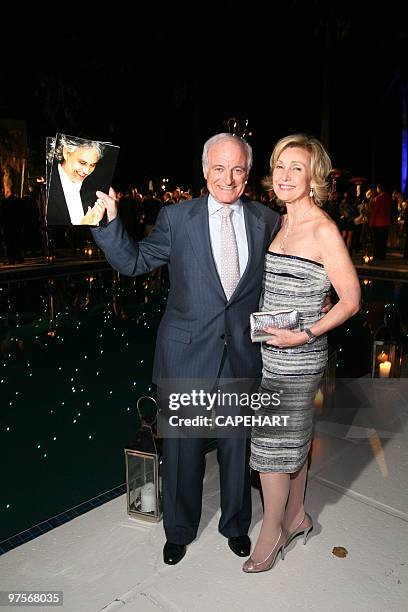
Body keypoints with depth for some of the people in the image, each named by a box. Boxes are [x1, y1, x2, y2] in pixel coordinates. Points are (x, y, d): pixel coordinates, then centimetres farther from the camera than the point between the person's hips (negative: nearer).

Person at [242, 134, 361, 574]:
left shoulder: (323, 231, -15)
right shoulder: (279, 223, 8)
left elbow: (350, 299, -13)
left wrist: (305, 335, -21)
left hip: (296, 357, -7)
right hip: (266, 351, 7)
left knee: (271, 443, 4)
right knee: (294, 439, 19)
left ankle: (272, 533, 25)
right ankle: (296, 517, 38)